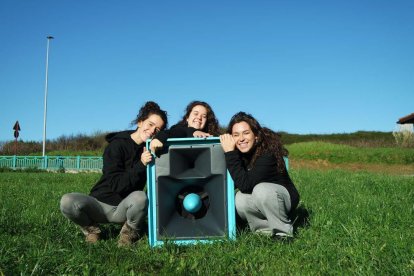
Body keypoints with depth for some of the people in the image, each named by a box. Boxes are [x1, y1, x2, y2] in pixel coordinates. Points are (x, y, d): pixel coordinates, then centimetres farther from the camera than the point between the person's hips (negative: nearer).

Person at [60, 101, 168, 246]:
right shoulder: (117, 146, -13)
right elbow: (116, 185, -19)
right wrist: (141, 165, -29)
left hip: (124, 208, 2)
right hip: (101, 203, -2)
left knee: (140, 198, -34)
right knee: (67, 201, -31)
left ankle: (130, 232, -3)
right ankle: (91, 229, 1)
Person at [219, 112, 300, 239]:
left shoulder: (268, 152, -29)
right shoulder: (238, 153, -9)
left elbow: (245, 185, -37)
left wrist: (230, 153, -37)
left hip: (285, 197, -5)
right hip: (259, 201, 5)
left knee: (262, 190, -34)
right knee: (240, 200, -25)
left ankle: (284, 233, -13)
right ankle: (266, 229, 0)